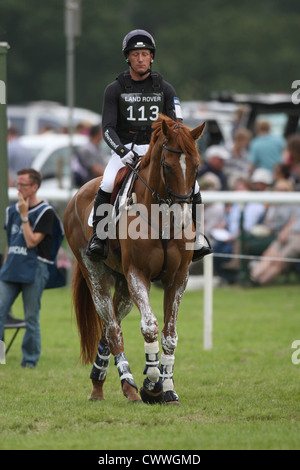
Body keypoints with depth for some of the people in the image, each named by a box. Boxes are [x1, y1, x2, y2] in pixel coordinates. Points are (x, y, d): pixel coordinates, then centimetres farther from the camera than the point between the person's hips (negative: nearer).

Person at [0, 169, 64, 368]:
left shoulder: (45, 212, -6)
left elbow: (31, 242, -15)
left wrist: (24, 215, -15)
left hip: (33, 270, -6)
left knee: (31, 318, 0)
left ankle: (30, 361, 9)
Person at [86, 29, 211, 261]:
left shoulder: (165, 89, 5)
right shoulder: (115, 89, 0)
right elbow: (108, 128, -7)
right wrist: (121, 149, -26)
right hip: (125, 150, -2)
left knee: (191, 186, -17)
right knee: (107, 186, -31)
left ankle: (195, 240, -1)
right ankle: (98, 237, -18)